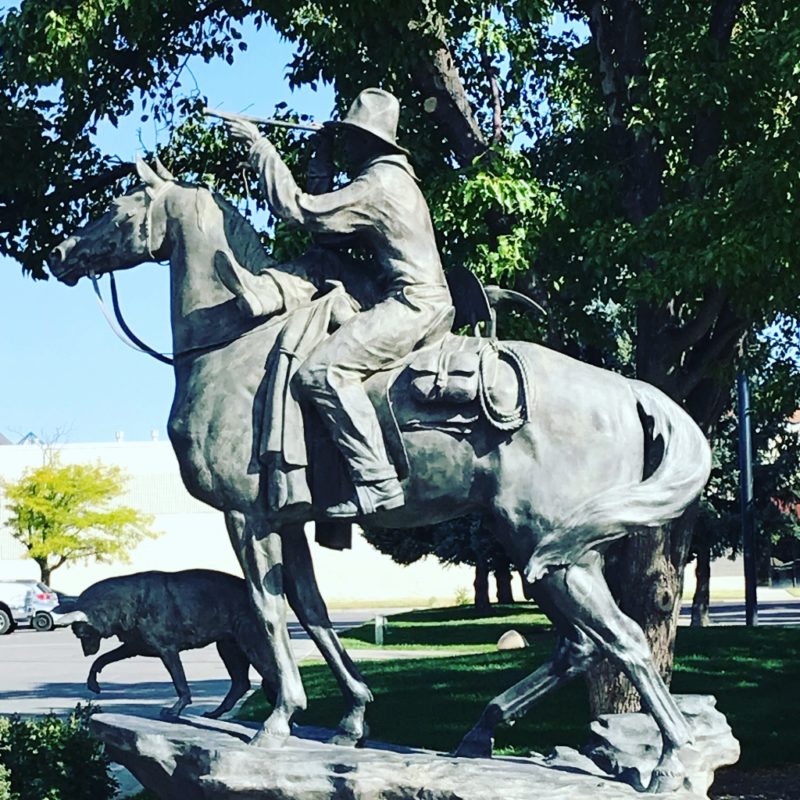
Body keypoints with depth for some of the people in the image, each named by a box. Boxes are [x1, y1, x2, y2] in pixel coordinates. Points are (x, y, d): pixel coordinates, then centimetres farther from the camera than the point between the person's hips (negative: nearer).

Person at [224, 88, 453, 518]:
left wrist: (261, 150, -10)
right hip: (430, 304, 11)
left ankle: (376, 480, -34)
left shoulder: (377, 183, -13)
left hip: (410, 303, -11)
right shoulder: (397, 176, 20)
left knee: (322, 370, -26)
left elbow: (300, 209, -15)